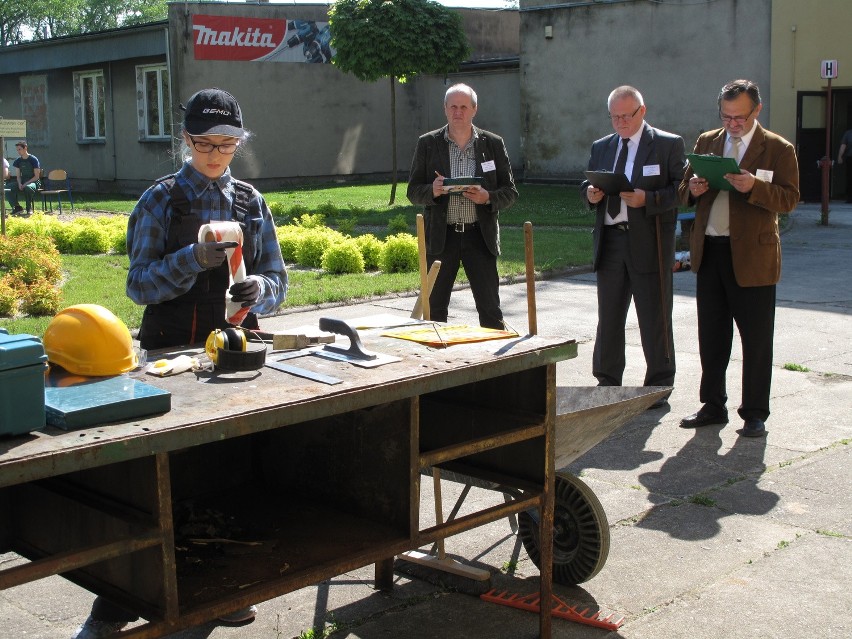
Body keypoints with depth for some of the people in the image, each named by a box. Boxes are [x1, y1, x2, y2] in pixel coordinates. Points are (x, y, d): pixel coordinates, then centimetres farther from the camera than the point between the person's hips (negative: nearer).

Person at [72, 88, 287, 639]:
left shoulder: (252, 203, 11)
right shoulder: (161, 201, 0)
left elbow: (278, 280, 9)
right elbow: (140, 284, -8)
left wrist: (259, 288, -14)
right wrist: (194, 258, -23)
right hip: (170, 351, -3)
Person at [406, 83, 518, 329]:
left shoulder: (493, 144, 4)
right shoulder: (428, 143, 5)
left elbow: (510, 192, 5)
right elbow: (413, 191, 5)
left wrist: (487, 197, -15)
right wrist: (432, 191, -17)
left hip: (480, 235, 0)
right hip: (440, 236, 1)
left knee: (490, 309, 2)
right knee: (434, 308, 5)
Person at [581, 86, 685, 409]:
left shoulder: (668, 144, -1)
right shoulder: (601, 147, 15)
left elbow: (681, 189, -7)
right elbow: (587, 184, 20)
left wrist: (648, 199, -22)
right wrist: (590, 193, -3)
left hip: (649, 241, -5)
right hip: (610, 240, 5)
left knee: (655, 319, 3)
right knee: (608, 318, 11)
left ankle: (659, 387, 14)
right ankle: (607, 382, 22)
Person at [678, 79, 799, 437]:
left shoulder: (778, 149, -1)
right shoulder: (706, 142, 13)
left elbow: (789, 199, -9)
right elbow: (684, 191, 14)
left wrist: (753, 187, -26)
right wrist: (692, 190, -9)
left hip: (752, 256, -4)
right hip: (709, 251, 5)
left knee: (756, 340, 2)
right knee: (711, 337, 11)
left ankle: (755, 414, 12)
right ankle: (713, 406, 23)